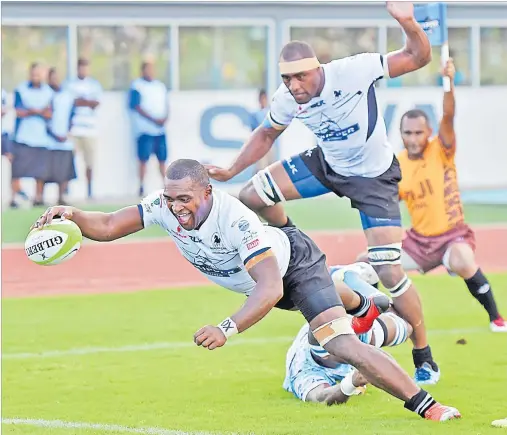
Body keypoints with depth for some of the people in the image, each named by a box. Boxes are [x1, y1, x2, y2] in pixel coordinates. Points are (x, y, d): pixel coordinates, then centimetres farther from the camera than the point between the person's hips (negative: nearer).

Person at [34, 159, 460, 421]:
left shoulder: (234, 219, -43)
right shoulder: (164, 205, -25)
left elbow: (270, 289, -49)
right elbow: (106, 227, -18)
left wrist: (228, 328, -60)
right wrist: (72, 214, -39)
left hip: (294, 259, -8)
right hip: (262, 279, 8)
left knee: (342, 344, -21)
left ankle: (426, 405, -17)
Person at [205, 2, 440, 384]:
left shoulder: (352, 72, -31)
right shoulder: (287, 100, -15)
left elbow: (419, 58, -30)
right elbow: (267, 134, 7)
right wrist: (231, 171, -1)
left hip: (374, 177, -5)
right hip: (327, 165, 5)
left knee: (390, 273, -13)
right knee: (253, 197, -6)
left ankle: (425, 361, 3)